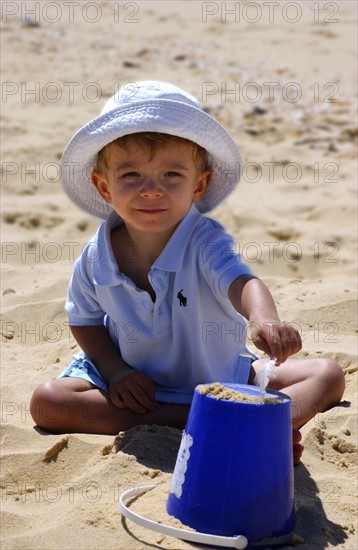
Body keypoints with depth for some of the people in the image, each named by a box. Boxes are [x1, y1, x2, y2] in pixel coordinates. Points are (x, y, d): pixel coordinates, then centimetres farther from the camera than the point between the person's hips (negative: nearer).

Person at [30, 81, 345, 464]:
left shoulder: (205, 243, -21)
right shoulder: (96, 259, -12)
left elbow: (241, 282, -41)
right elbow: (85, 320, 4)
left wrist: (263, 319, -64)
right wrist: (114, 369, -14)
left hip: (220, 378, -1)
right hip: (137, 384, 2)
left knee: (327, 376, -14)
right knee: (46, 402, -24)